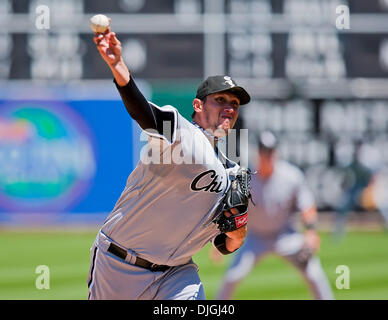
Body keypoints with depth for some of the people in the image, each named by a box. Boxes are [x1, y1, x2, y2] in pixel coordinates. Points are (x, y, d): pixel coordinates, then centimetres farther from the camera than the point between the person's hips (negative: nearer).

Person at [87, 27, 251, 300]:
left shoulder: (232, 175, 12)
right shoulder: (180, 132, -10)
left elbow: (223, 246, 18)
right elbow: (142, 112, -32)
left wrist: (236, 239, -8)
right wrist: (117, 65, -51)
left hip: (176, 273, 5)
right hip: (119, 266, -5)